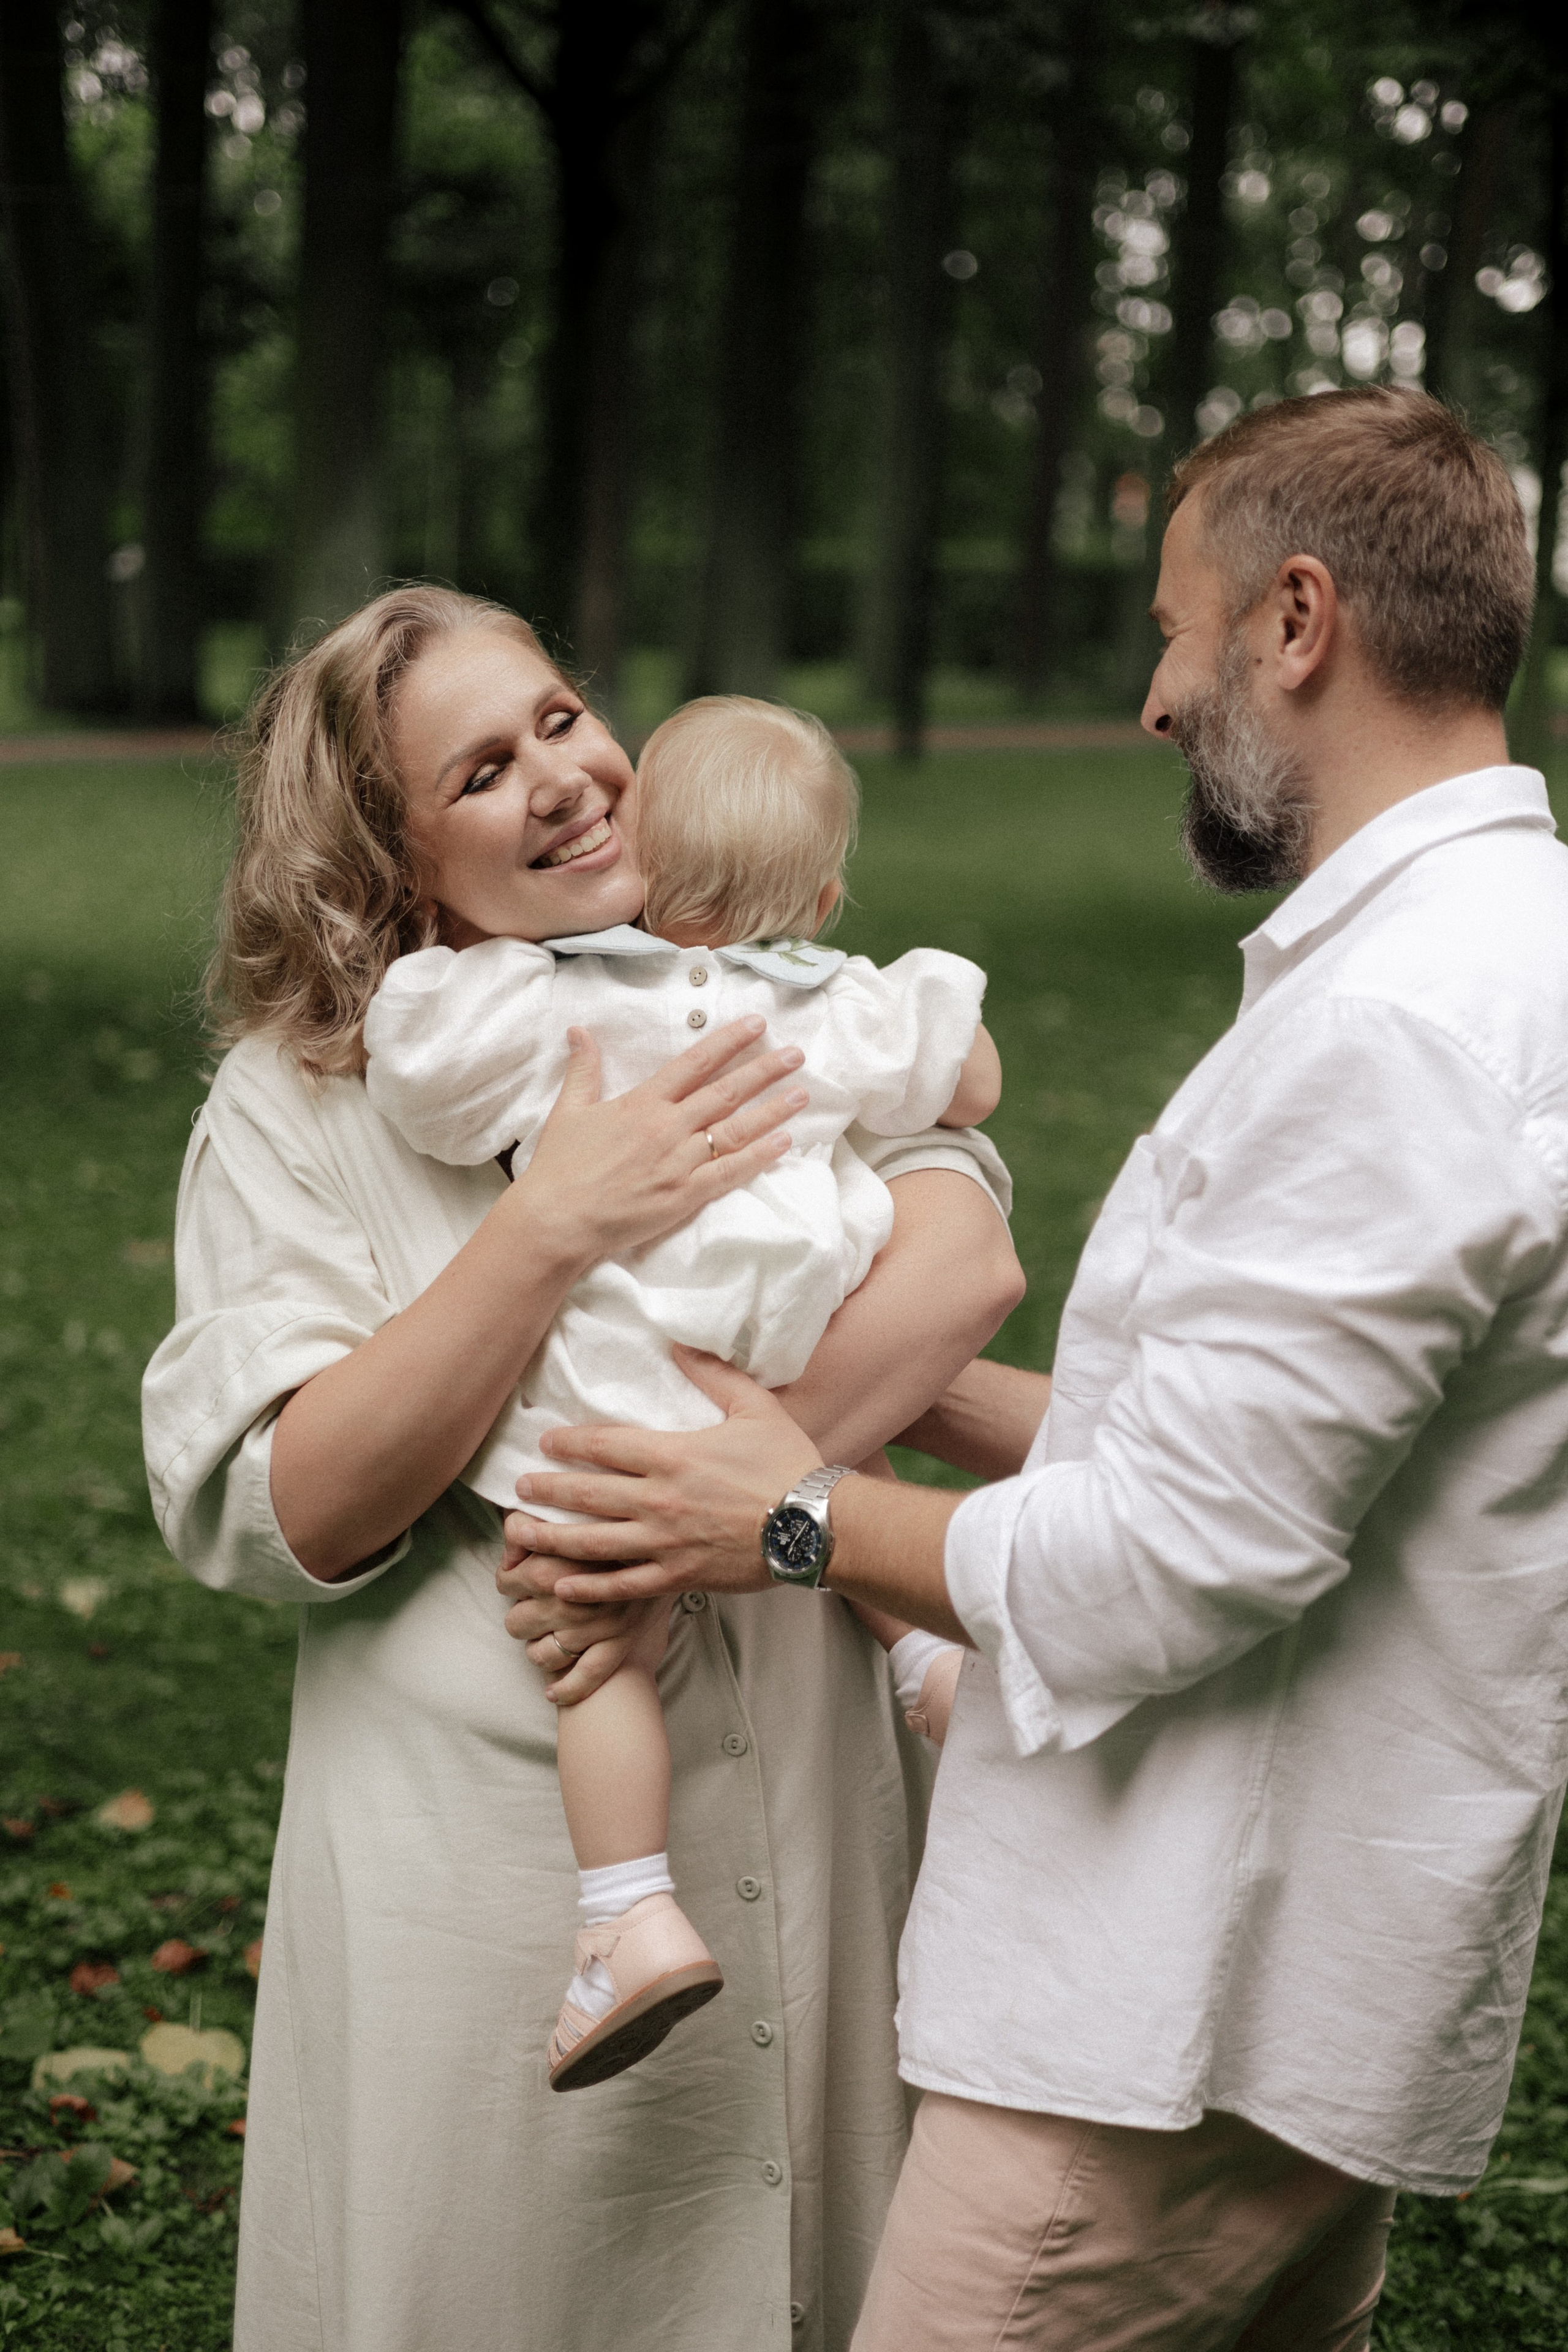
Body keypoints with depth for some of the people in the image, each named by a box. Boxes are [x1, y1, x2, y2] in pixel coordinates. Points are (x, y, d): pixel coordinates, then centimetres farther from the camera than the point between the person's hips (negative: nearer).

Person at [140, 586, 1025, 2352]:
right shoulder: (296, 1103, -3)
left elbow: (965, 1264, -14)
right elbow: (286, 1514, -14)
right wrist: (556, 1225, -22)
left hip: (797, 1817, 3)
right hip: (491, 1853, -2)